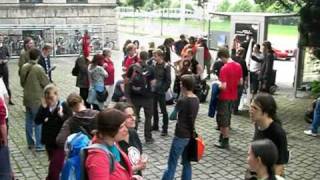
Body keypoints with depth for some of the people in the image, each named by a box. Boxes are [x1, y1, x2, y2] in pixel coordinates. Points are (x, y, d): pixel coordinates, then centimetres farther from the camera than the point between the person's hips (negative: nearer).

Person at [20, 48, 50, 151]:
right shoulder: (38, 68, -20)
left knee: (29, 121, 15)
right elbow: (46, 83, -14)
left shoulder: (24, 67, 0)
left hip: (27, 98, 7)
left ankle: (30, 143, 26)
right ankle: (39, 145, 7)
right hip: (37, 99, -7)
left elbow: (22, 82, 10)